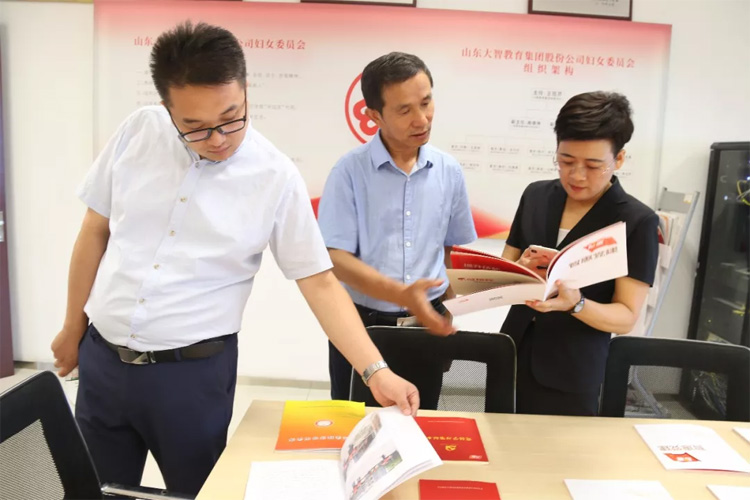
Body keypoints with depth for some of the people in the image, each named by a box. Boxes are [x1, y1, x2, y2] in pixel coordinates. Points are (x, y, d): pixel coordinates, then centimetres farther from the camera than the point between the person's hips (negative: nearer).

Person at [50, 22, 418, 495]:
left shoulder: (276, 177, -14)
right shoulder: (139, 131, -6)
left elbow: (320, 282, -11)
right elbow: (96, 231, 6)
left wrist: (376, 372, -19)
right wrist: (73, 326, 13)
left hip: (193, 372, -3)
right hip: (101, 356, 4)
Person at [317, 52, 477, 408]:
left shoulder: (449, 171, 1)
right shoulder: (350, 170, -10)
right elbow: (336, 259, -15)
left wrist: (446, 319, 6)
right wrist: (402, 295, -28)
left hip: (425, 326, 3)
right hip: (361, 325, -2)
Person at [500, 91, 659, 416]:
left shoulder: (637, 222, -9)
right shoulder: (535, 196, 3)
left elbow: (627, 318, -10)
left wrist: (574, 303, -28)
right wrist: (521, 271, -14)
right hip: (512, 358, 4)